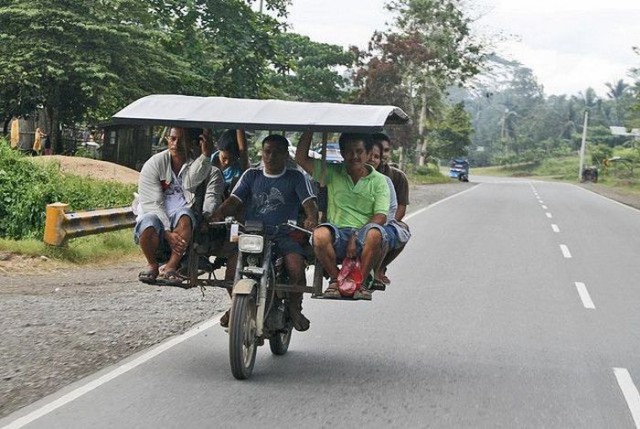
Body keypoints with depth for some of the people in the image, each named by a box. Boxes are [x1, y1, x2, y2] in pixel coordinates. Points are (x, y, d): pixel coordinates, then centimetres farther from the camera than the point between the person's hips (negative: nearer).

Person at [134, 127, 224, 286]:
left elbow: (190, 183, -18)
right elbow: (151, 203, -9)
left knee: (184, 213, -36)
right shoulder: (154, 164, 1)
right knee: (148, 222, -36)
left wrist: (205, 156, -27)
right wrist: (167, 233, -22)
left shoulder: (197, 163, 5)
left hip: (183, 226, 0)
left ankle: (171, 267, -26)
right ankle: (153, 265, -6)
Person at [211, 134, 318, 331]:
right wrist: (217, 215, -13)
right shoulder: (251, 175, 16)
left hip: (284, 235, -1)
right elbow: (234, 200, 7)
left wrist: (311, 218, -26)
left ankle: (295, 307, -2)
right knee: (233, 262, -25)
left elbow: (309, 202, -3)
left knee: (296, 265, -29)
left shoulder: (296, 177, 9)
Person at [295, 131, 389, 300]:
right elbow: (301, 158, 7)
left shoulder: (378, 180, 8)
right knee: (320, 234, -33)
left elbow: (380, 217, -3)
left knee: (375, 234, -36)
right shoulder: (332, 173, 14)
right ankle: (335, 279, -10)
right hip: (338, 235, 1)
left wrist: (356, 237, -16)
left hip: (363, 241, -1)